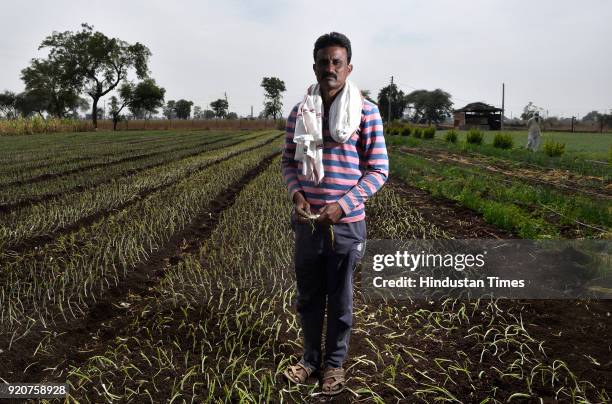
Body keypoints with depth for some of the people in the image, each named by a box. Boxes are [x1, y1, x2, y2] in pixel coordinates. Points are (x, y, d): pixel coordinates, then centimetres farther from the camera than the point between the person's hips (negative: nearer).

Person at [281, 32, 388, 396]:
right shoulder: (300, 112, 4)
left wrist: (342, 206, -16)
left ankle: (335, 362, 30)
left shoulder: (366, 111, -7)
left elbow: (378, 170, -6)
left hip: (346, 224, -3)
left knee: (340, 300, 11)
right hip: (306, 222, 4)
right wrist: (297, 195, -8)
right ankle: (311, 356, 35)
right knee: (308, 296, 16)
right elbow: (289, 161, 12)